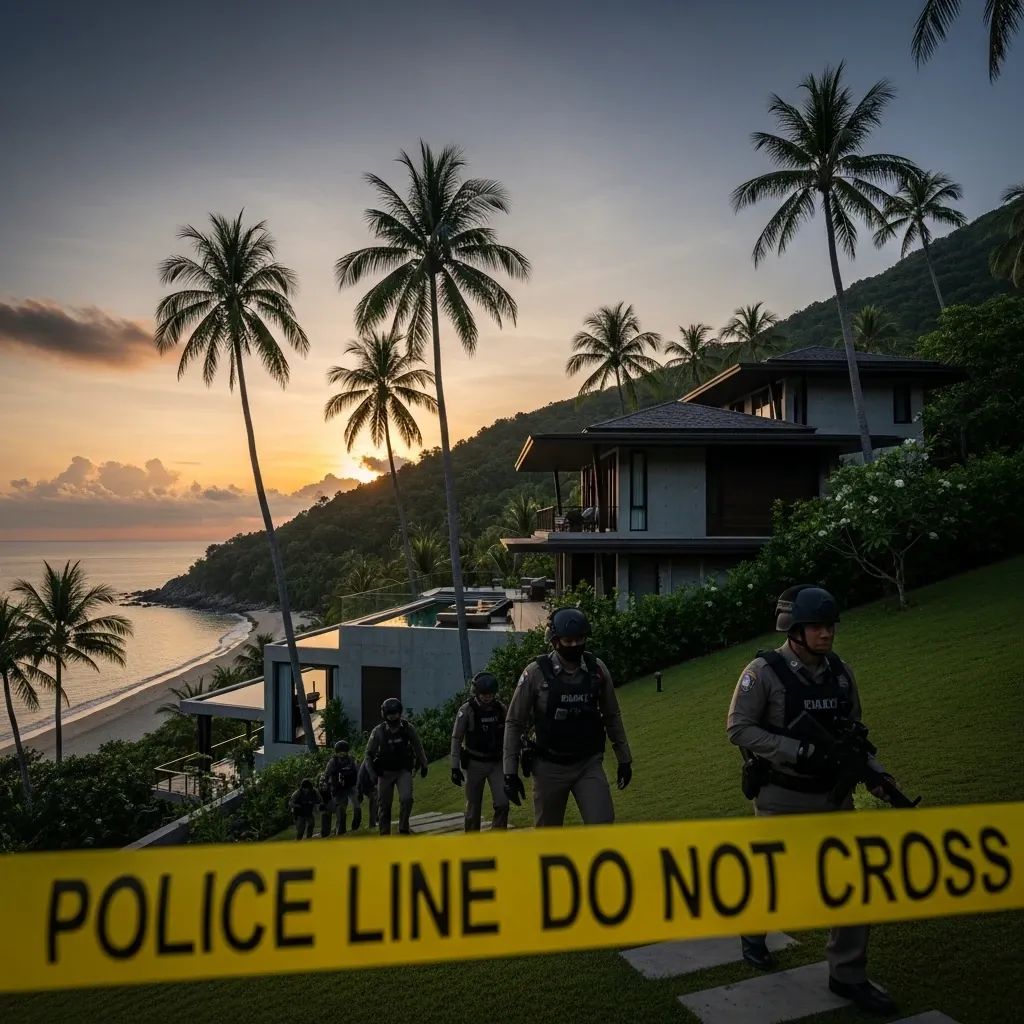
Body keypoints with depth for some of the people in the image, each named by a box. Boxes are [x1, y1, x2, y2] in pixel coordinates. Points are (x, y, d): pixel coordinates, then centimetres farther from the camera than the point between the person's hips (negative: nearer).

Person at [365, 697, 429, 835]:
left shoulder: (408, 728, -10)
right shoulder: (378, 731, -13)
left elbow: (418, 747, 6)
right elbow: (369, 753, -2)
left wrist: (423, 765, 15)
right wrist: (373, 774, -6)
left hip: (404, 770, 0)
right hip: (385, 772, 0)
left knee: (406, 799, -18)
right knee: (384, 805, 4)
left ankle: (403, 828, 1)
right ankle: (384, 834, 20)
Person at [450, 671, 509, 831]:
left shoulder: (500, 708, -3)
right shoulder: (467, 710, -13)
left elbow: (506, 736, 8)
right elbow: (456, 739, -10)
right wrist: (455, 767, -12)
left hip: (497, 763, 3)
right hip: (475, 764, -2)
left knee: (502, 803, -9)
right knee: (473, 807, 6)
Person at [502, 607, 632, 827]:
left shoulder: (597, 669, -4)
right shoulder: (536, 673, -13)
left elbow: (612, 716, 10)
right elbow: (514, 722, -6)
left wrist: (624, 759, 12)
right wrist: (510, 772, -7)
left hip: (589, 765, 2)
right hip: (550, 768, -2)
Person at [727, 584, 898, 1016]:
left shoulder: (841, 671, -1)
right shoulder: (764, 672, -18)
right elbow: (739, 729, -18)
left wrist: (874, 771, -7)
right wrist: (798, 751, -27)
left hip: (833, 795, 5)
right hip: (783, 797, -4)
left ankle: (847, 976, 20)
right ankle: (753, 933, 44)